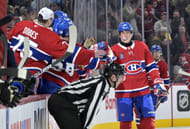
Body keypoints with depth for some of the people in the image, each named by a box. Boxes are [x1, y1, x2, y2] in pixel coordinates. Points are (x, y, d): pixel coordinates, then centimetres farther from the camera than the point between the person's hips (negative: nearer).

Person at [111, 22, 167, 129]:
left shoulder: (142, 46, 7)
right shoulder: (114, 50, 1)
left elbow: (151, 66, 11)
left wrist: (158, 82, 4)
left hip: (143, 90, 2)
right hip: (123, 92, -2)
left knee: (148, 120, -2)